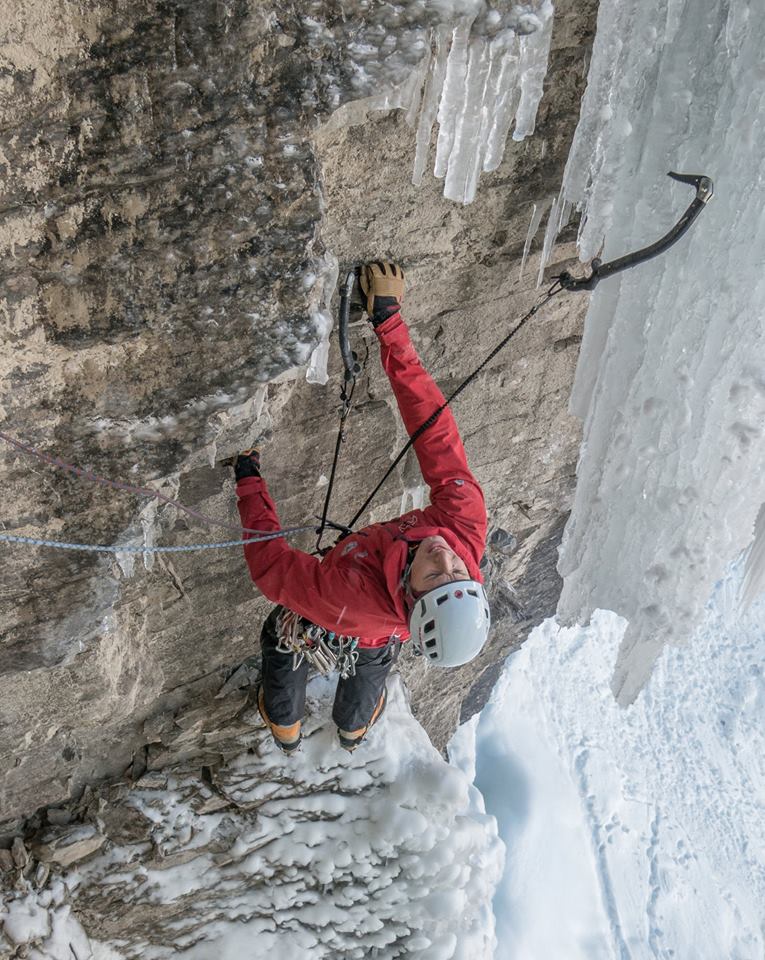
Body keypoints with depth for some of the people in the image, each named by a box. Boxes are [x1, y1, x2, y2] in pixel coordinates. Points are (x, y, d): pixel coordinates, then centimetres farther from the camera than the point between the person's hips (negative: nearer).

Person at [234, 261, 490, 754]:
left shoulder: (355, 598, -55)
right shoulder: (468, 530, -47)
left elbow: (270, 565, -38)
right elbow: (437, 430, -43)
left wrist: (249, 483, -28)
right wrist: (390, 321, -43)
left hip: (315, 628, -3)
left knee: (285, 678, 36)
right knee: (365, 680, 40)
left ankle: (287, 732, 70)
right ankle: (354, 731, 75)